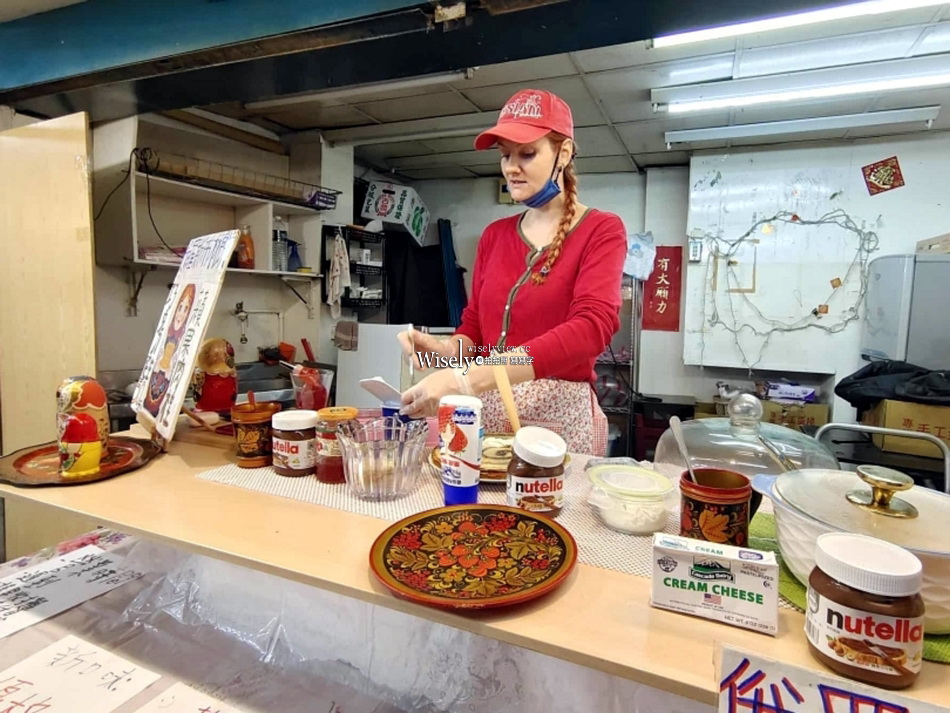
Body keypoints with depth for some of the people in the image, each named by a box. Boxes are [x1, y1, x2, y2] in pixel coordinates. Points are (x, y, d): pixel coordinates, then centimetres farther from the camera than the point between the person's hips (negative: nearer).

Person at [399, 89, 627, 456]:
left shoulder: (601, 230, -5)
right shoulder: (494, 235, 10)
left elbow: (591, 327, -23)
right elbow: (474, 327, 12)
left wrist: (467, 377, -32)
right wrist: (447, 349, -14)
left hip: (560, 414, -4)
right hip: (488, 411, 4)